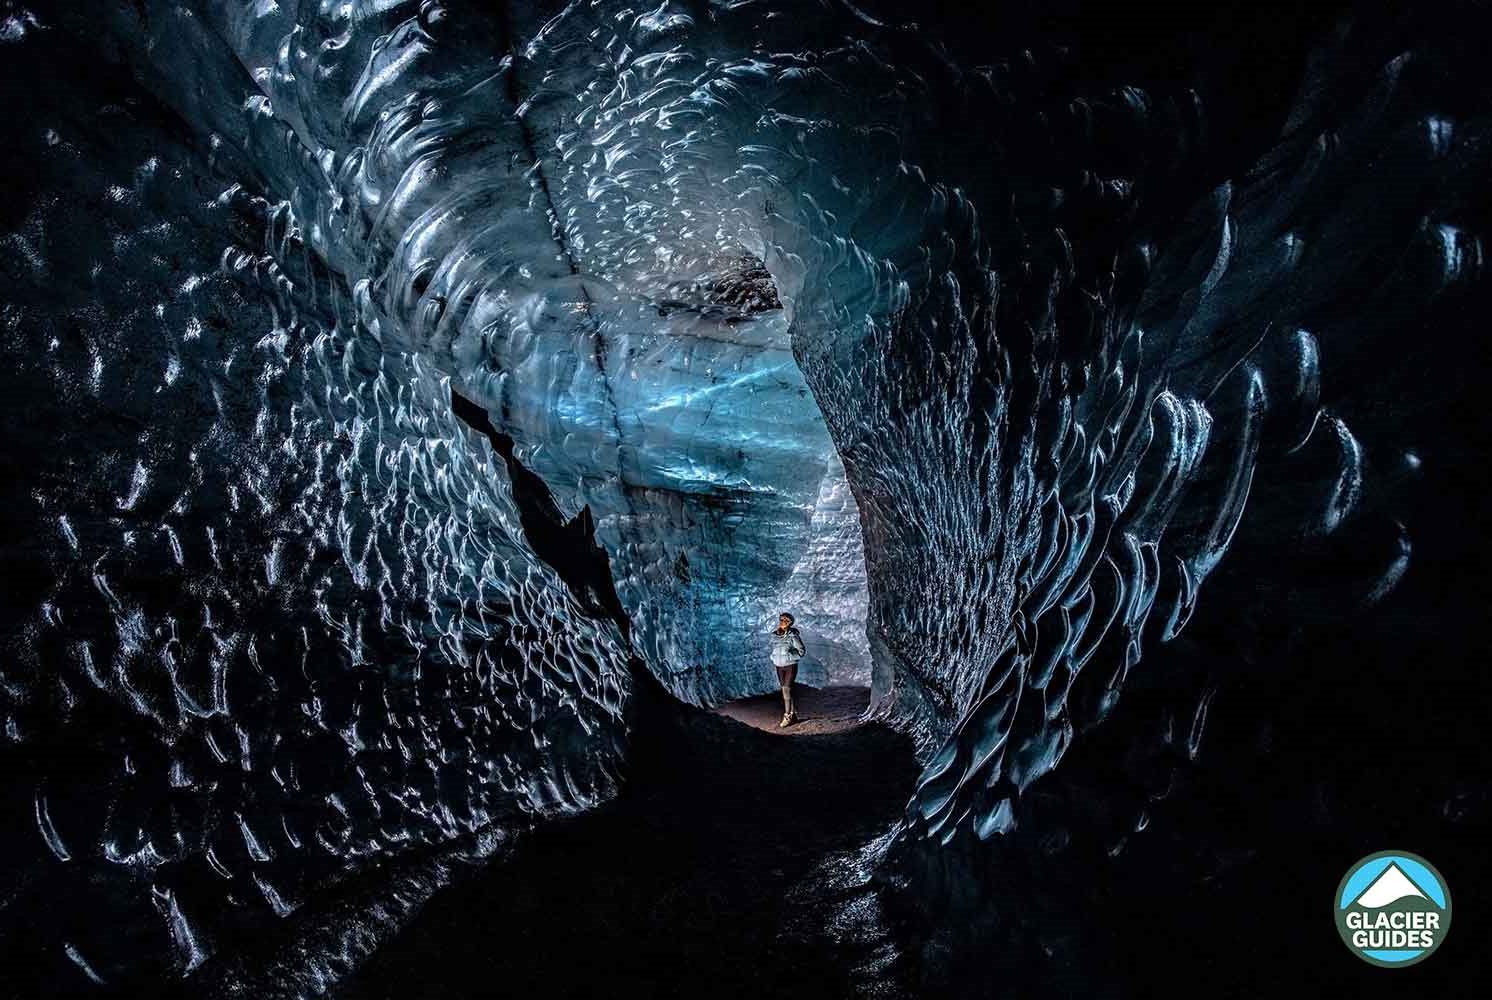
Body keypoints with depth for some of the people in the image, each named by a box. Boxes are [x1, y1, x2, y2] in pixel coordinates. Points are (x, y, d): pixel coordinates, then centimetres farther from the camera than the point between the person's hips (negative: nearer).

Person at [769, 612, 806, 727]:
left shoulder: (792, 635, -14)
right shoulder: (774, 635, 2)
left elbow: (801, 651, -9)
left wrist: (789, 656, -15)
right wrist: (773, 659, 3)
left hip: (791, 666, -6)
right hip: (779, 667, 6)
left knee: (786, 689, -11)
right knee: (786, 690, 10)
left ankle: (787, 717, -4)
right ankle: (793, 715, 21)